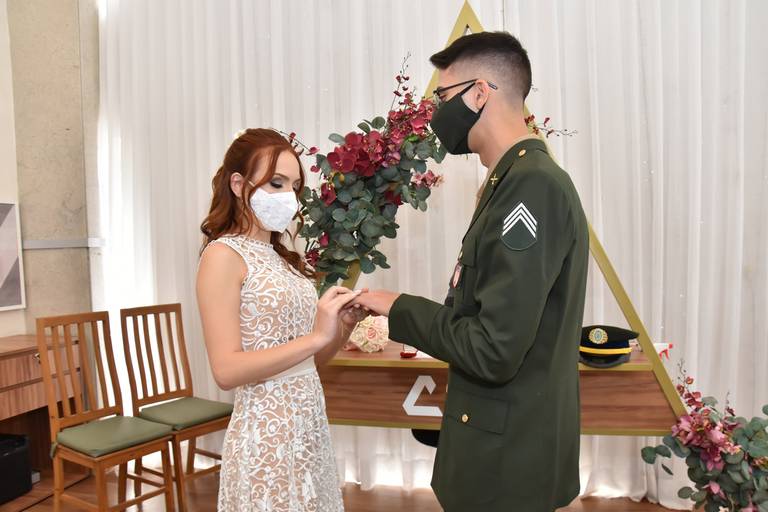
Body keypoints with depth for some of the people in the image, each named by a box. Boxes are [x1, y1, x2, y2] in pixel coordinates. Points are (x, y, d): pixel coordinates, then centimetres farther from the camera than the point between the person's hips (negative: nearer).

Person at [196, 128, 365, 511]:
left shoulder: (280, 257, 10)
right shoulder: (224, 254, -12)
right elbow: (226, 370, -20)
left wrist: (344, 327, -6)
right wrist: (317, 336, -24)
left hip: (309, 428, 7)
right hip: (267, 435, -7)